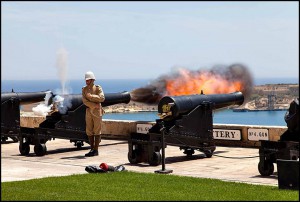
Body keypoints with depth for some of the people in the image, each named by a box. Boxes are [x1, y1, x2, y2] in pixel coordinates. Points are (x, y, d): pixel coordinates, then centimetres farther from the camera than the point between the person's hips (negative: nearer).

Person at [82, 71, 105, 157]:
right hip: (88, 112, 5)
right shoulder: (84, 89, 8)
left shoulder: (98, 88, -3)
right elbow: (85, 101, -3)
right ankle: (92, 149, 14)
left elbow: (102, 98, -17)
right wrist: (94, 105, -15)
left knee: (97, 131, -2)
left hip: (97, 112, -5)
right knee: (89, 131, 6)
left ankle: (96, 150, 0)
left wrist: (91, 96, -20)